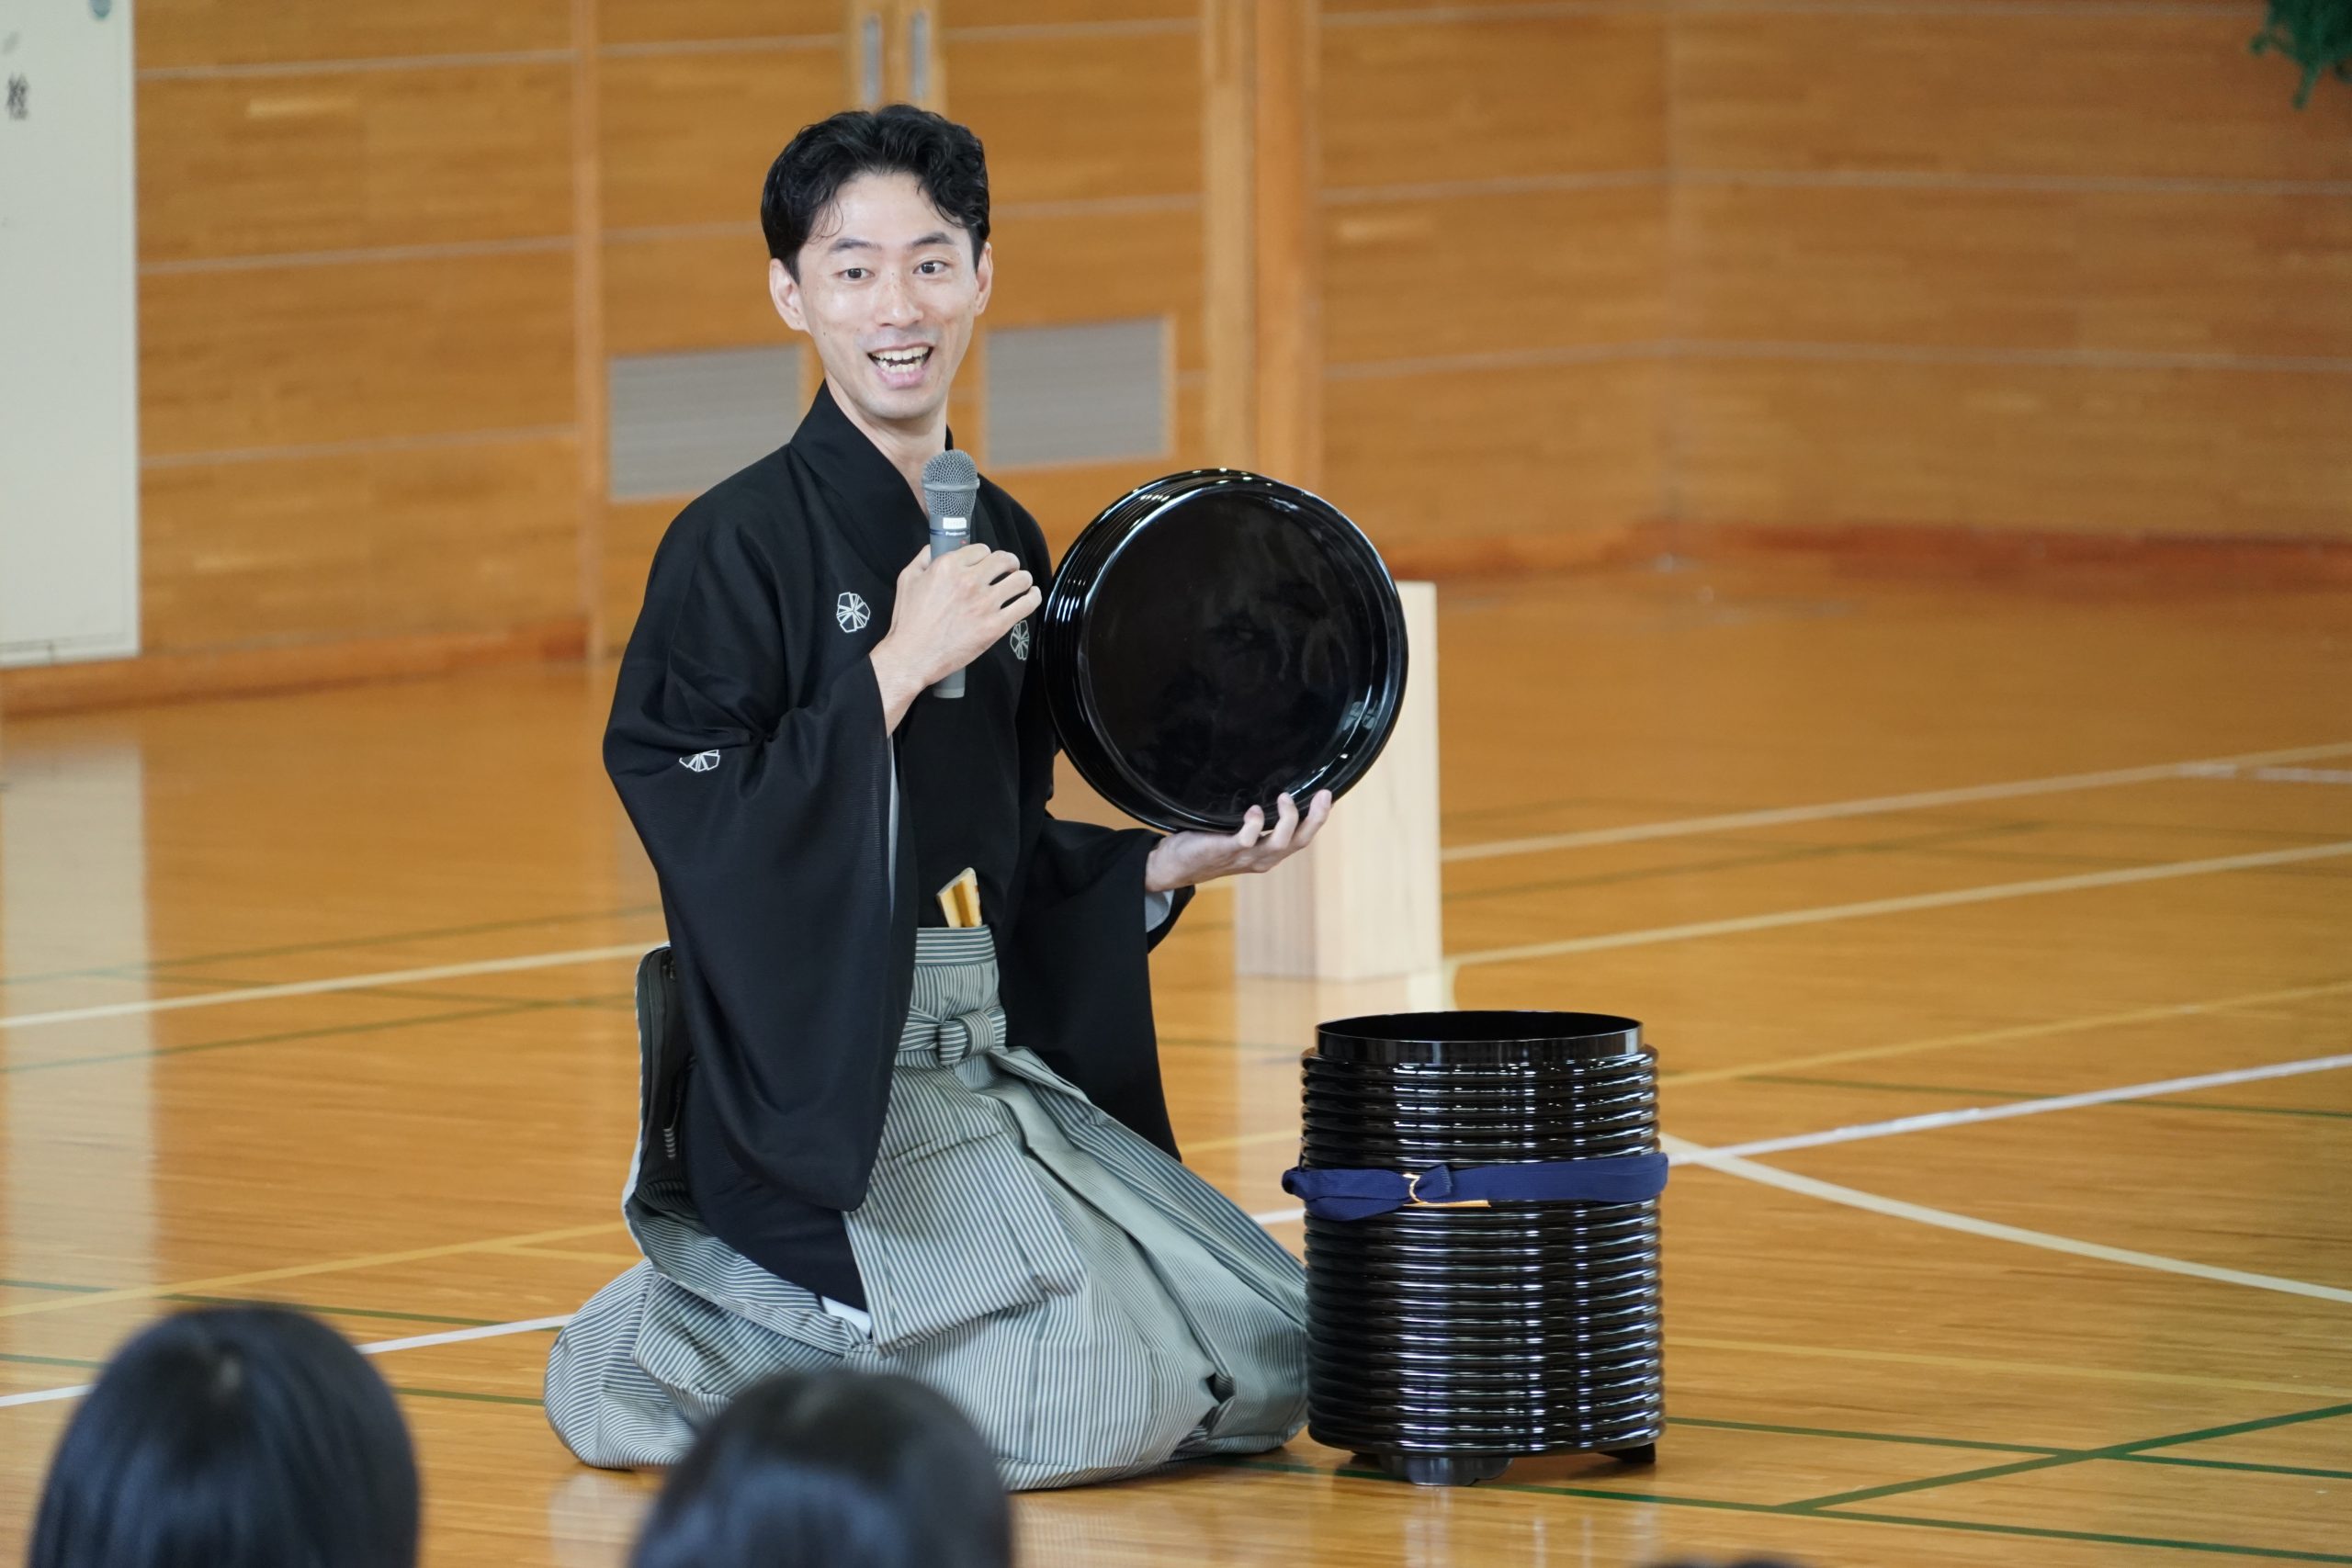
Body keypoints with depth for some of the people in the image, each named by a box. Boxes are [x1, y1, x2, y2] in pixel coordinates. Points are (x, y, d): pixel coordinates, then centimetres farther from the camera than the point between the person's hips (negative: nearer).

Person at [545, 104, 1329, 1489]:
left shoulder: (1000, 541, 11)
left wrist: (1179, 861, 5)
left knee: (1278, 1359, 7)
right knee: (1100, 1400, -22)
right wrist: (899, 665, -20)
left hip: (996, 1067, 8)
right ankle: (672, 1350, -2)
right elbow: (710, 836, -20)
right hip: (824, 1088, -8)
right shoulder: (739, 544, -11)